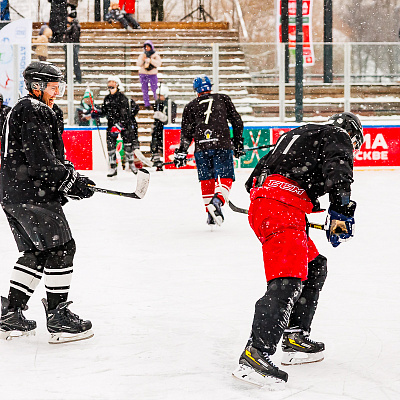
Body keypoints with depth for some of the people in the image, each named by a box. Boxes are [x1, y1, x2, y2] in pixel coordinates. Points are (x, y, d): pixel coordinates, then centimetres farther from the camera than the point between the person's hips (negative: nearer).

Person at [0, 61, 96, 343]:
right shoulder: (34, 111, -12)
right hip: (32, 194, -11)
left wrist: (73, 178, 13)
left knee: (35, 253, 15)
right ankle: (58, 319, -5)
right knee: (60, 248, -7)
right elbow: (41, 161, -21)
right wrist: (73, 183, -15)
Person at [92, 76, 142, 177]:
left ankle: (133, 163, 13)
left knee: (128, 145, -4)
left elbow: (124, 113, -16)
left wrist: (119, 125, -25)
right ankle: (113, 168, 2)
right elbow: (104, 111, 22)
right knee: (110, 145, -3)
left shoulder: (122, 97, -9)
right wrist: (97, 113, 0)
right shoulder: (107, 98, 12)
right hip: (112, 125, 5)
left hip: (124, 124, -5)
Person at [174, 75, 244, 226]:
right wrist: (238, 144, 18)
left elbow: (186, 132, 8)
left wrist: (182, 152, 13)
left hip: (201, 147, 2)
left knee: (207, 180, 12)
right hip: (222, 145, -2)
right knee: (225, 178, -1)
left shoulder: (190, 106, 13)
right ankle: (217, 201, -28)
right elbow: (237, 122, 12)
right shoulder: (223, 99, 13)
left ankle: (211, 214, 11)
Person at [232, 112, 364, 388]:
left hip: (261, 202, 9)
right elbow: (337, 169, -12)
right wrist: (340, 211, -17)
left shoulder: (301, 134, 34)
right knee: (288, 280, -20)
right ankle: (256, 354, -34)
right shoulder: (338, 136, 11)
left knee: (315, 267, 22)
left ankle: (295, 337, 19)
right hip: (282, 203, -9)